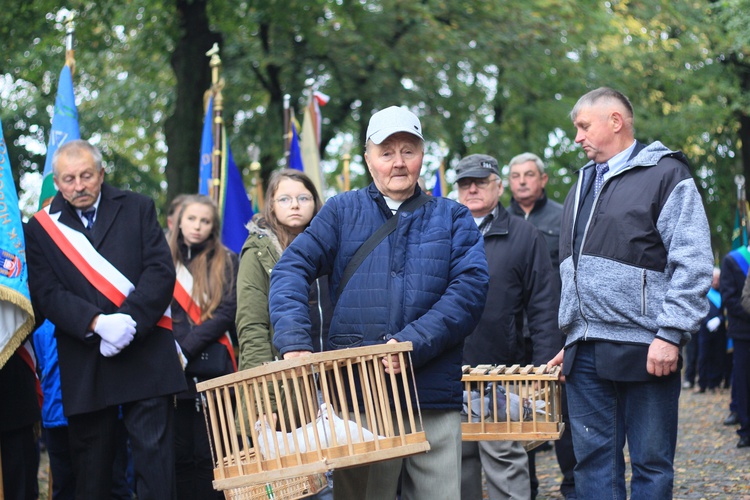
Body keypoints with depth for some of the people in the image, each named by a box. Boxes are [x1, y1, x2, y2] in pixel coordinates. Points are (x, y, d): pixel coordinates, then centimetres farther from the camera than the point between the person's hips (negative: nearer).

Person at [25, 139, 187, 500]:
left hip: (145, 357, -1)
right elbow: (46, 294, -3)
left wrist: (129, 319, -15)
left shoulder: (137, 209, 7)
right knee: (90, 460, 7)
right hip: (83, 367, 1)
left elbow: (161, 271, -2)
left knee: (153, 449, -4)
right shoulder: (40, 229, 6)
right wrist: (97, 323, -19)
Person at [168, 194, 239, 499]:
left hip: (212, 371, -2)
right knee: (179, 457, 2)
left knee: (210, 457, -3)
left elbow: (227, 312, -4)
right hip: (172, 373, 2)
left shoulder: (226, 262, 8)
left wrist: (186, 349, -12)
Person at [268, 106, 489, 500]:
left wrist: (412, 344, -16)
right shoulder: (342, 212, 11)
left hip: (434, 395, 1)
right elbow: (292, 268, 0)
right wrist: (294, 342, -17)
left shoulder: (452, 219, 12)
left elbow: (470, 290, -3)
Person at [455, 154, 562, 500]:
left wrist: (546, 367, -9)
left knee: (503, 458, -5)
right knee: (458, 461, 9)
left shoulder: (524, 236, 5)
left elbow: (544, 306, 0)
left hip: (499, 369, -3)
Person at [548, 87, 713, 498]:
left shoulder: (665, 174, -3)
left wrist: (671, 334, -18)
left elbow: (693, 264, -11)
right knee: (593, 460, 7)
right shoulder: (584, 184, 20)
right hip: (585, 353, 7)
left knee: (651, 463, 1)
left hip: (644, 351, -7)